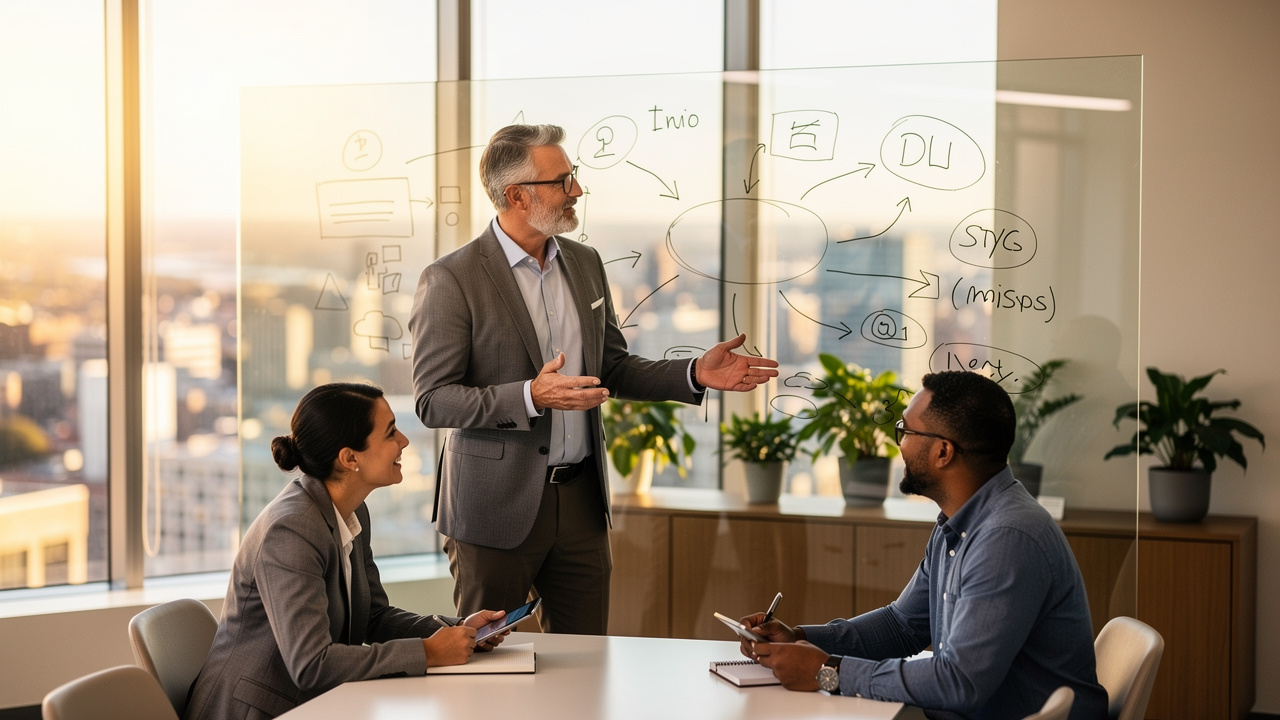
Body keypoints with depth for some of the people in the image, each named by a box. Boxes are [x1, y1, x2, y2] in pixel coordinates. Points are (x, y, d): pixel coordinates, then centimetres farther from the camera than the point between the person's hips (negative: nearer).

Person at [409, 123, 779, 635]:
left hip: (581, 497, 6)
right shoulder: (450, 281, -11)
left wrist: (694, 374, 2)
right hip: (498, 504, -5)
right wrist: (530, 397, -27)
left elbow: (611, 368, 17)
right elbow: (433, 401, -14)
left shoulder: (585, 263, 10)